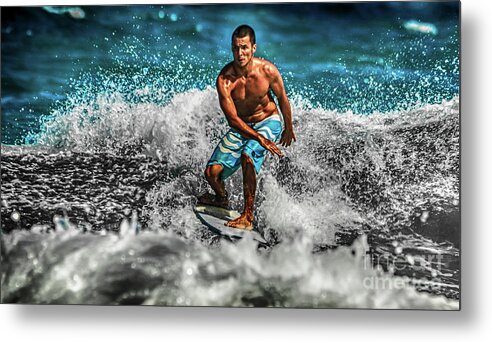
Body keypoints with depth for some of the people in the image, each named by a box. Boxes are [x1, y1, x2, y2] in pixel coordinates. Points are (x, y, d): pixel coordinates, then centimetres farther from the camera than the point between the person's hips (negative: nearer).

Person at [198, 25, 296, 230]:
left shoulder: (267, 70, -20)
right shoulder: (224, 79, -23)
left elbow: (282, 99, -2)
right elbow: (232, 119, -25)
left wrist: (288, 129, 9)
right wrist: (260, 139, -34)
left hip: (268, 122, -2)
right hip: (240, 127, 2)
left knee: (247, 156, -33)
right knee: (212, 172, -7)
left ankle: (248, 217, -20)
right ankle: (222, 199, 31)